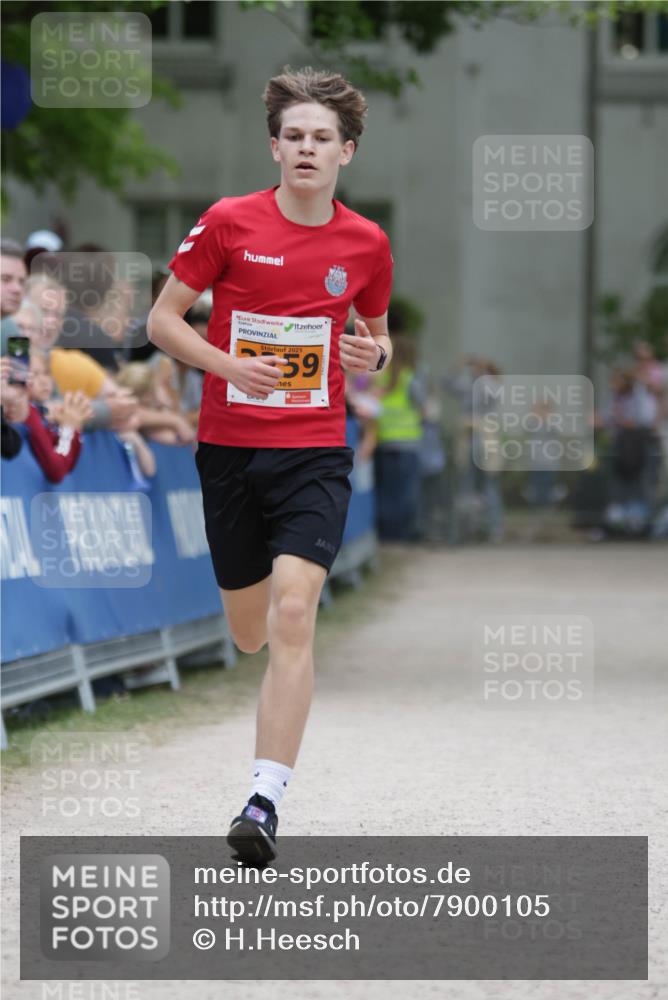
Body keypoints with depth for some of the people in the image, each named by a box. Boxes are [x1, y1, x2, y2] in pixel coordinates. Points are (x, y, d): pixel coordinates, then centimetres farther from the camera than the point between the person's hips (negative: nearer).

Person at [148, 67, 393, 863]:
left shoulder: (365, 244, 2)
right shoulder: (229, 223, -4)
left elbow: (377, 334, 18)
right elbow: (162, 319, 0)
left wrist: (373, 355, -6)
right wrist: (230, 365, -15)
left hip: (314, 453, -1)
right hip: (229, 448, 1)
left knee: (292, 616, -19)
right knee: (248, 633, 10)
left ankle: (266, 798, -21)